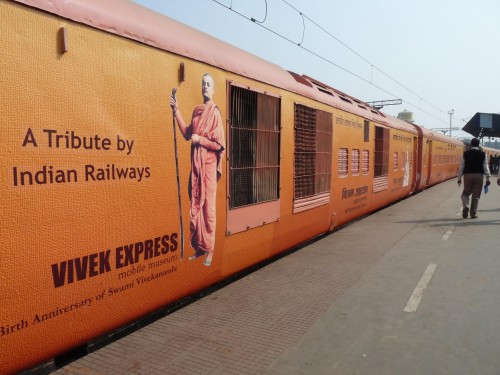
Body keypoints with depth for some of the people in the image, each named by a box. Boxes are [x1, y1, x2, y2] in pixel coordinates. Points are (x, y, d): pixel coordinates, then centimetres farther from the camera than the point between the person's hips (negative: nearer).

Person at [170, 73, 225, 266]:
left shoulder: (215, 112, -6)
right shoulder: (196, 111, 16)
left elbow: (220, 143, -10)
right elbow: (187, 134, 16)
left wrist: (200, 139, -11)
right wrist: (176, 111, 16)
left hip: (209, 164, -7)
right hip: (195, 163, 7)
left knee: (208, 206, -3)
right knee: (195, 205, 9)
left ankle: (209, 249, 6)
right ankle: (198, 246, 19)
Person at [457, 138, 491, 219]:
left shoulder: (466, 153, 2)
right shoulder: (482, 154, 2)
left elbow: (462, 166, 2)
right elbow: (485, 167, 1)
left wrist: (459, 178, 7)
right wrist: (488, 178, 4)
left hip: (468, 175, 0)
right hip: (479, 175, 0)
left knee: (465, 193, 13)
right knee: (476, 195, 5)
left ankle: (465, 207, -11)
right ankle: (473, 213, 5)